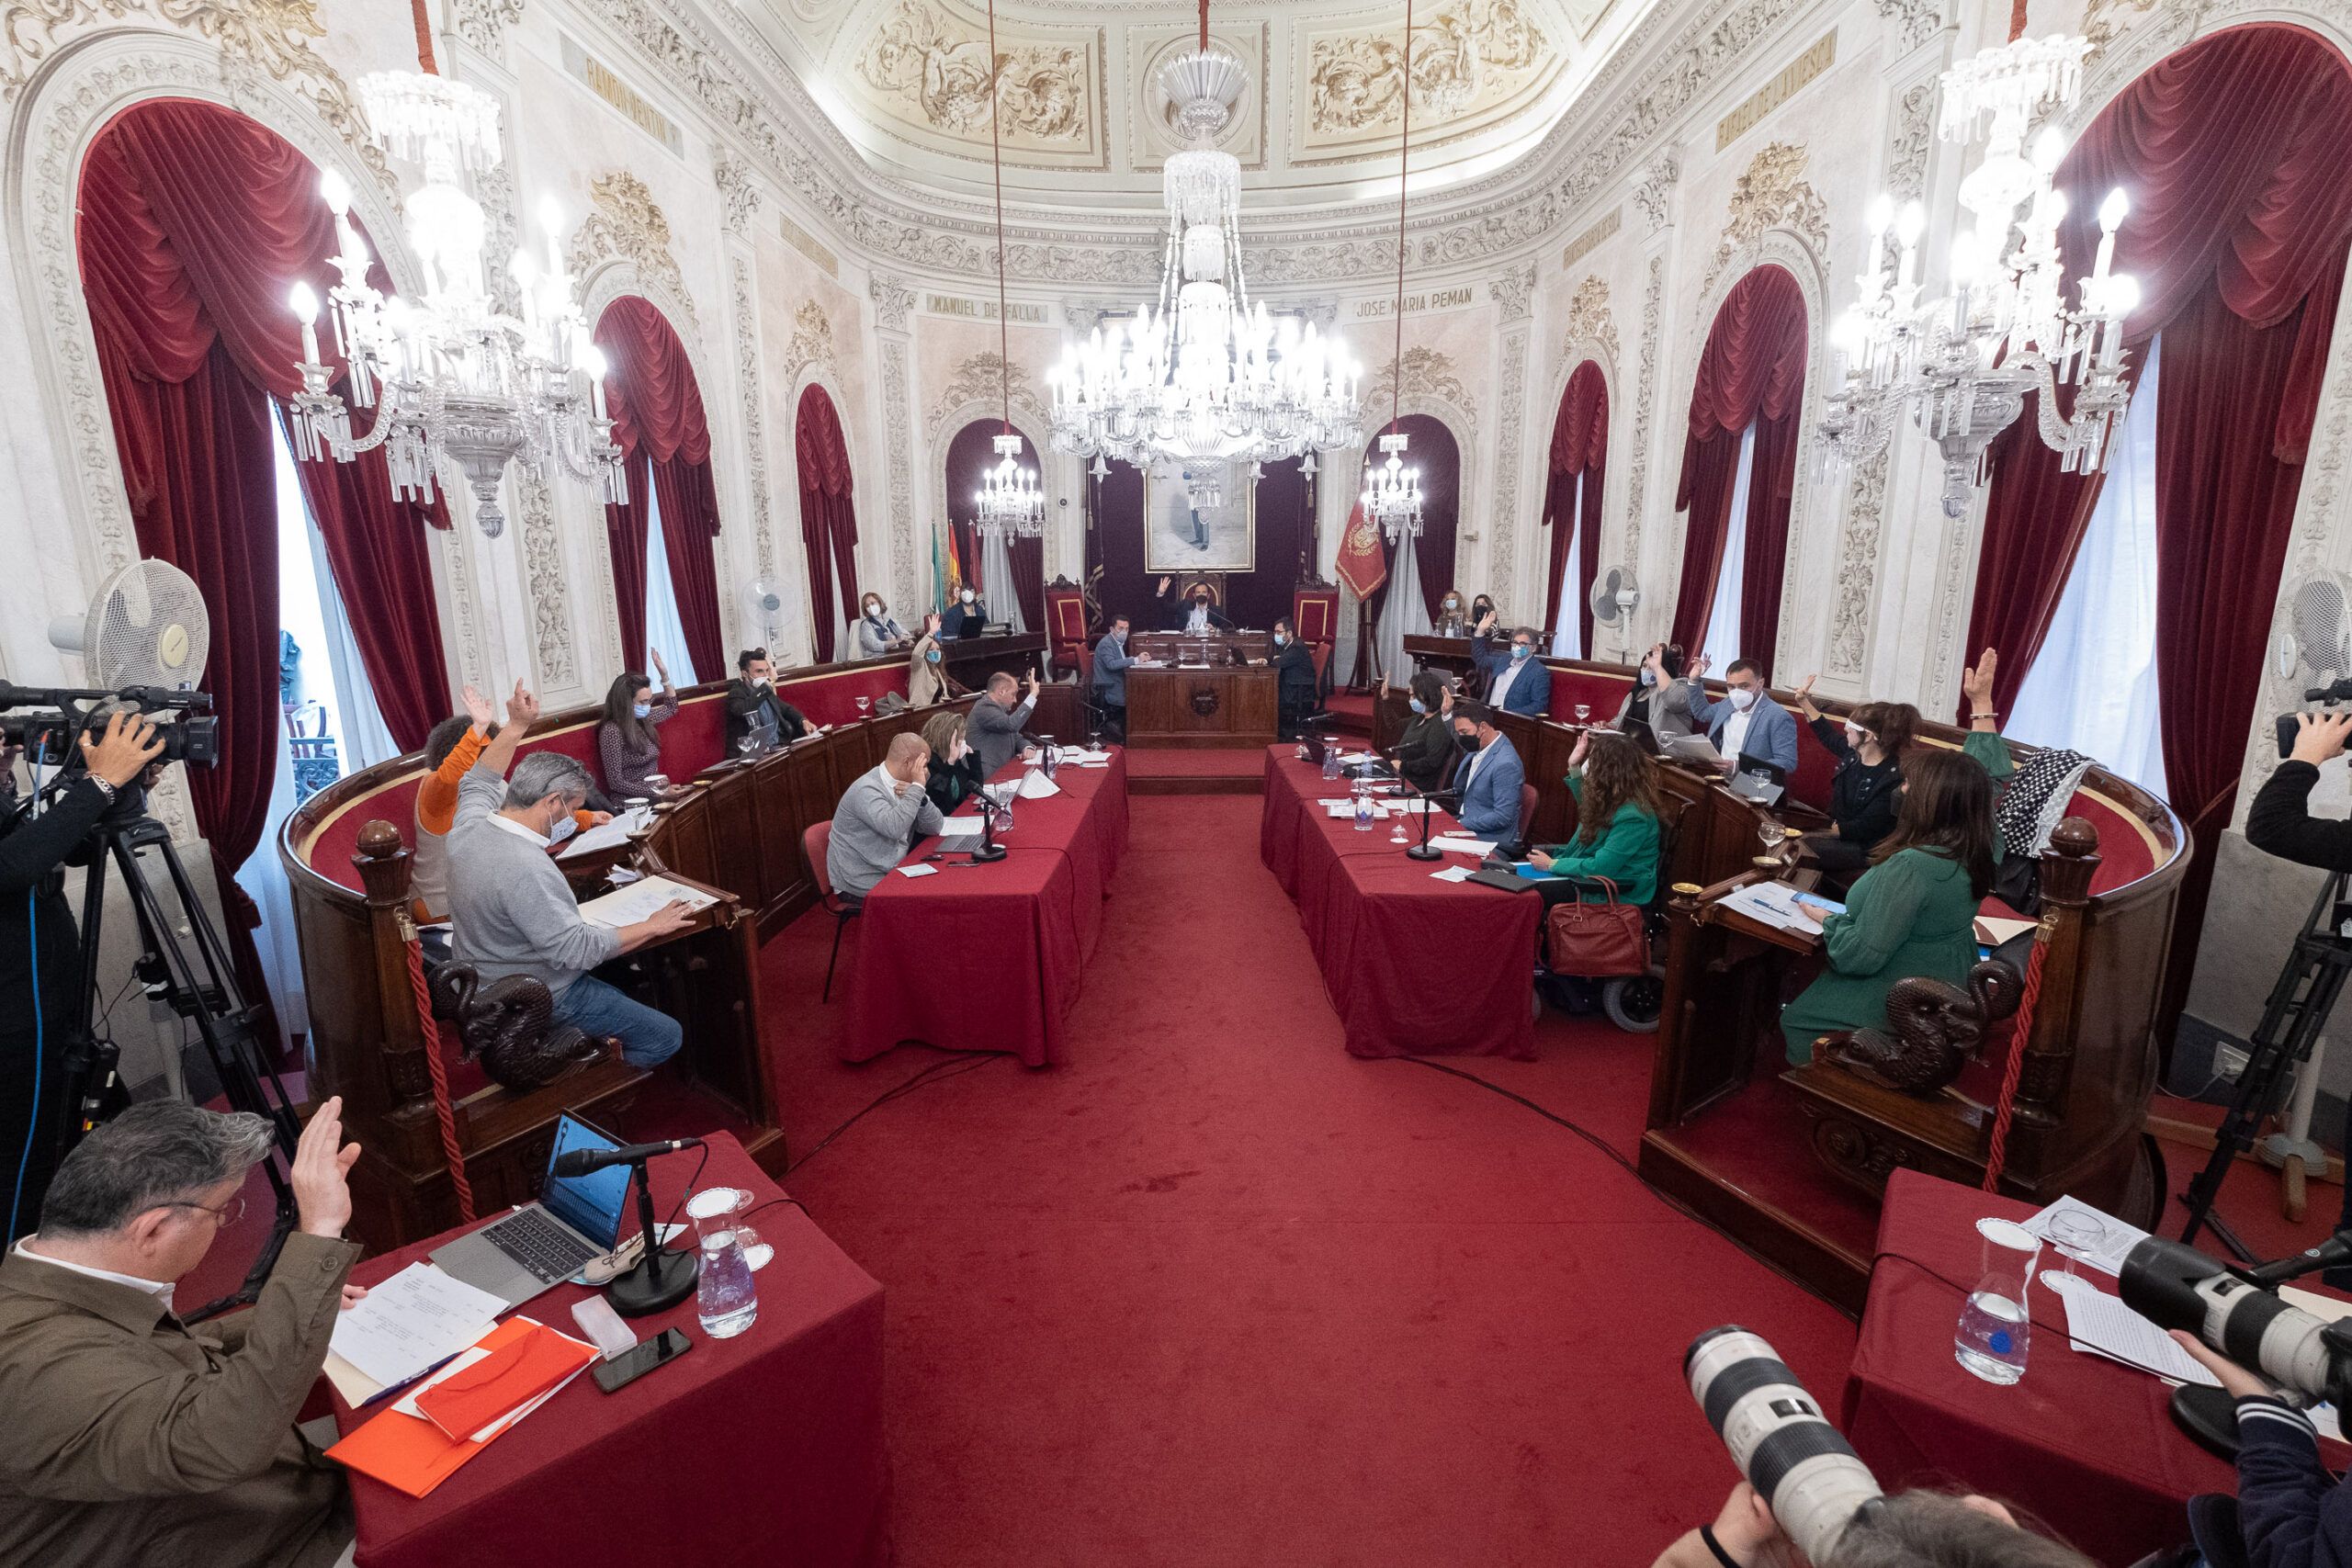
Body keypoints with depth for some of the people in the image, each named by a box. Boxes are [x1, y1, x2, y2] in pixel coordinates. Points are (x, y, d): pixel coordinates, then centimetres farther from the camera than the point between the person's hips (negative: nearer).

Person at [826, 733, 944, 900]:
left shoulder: (901, 785, 5)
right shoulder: (867, 790, -19)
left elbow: (934, 827, 3)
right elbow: (893, 827, -36)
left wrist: (919, 797, -14)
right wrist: (917, 787, -27)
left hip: (892, 872, 8)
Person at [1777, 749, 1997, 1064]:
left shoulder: (1910, 866, -35)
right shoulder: (1972, 856, -8)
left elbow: (1861, 956, -30)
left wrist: (1828, 920, -13)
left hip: (1898, 1006, -9)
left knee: (1794, 1018, 13)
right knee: (1813, 982, 28)